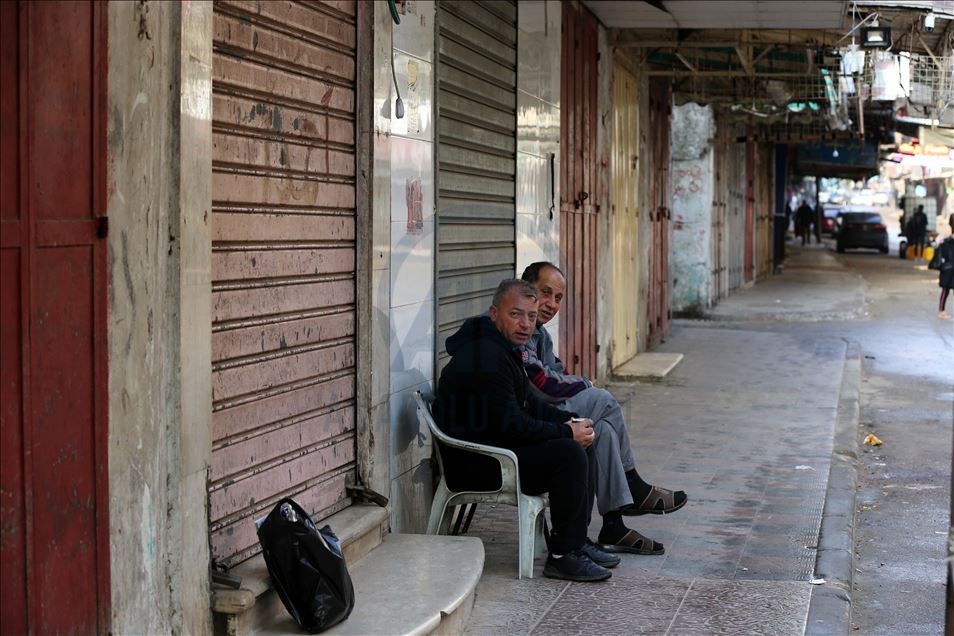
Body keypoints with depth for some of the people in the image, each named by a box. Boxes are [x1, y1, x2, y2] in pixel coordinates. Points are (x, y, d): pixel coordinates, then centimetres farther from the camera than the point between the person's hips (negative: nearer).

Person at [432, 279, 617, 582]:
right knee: (569, 452, -20)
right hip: (473, 464, -11)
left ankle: (577, 542, 14)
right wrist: (566, 432, -14)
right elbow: (509, 424, -24)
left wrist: (570, 420, 3)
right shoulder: (486, 357, -22)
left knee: (577, 444, 12)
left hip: (493, 447, 11)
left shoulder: (502, 348, 13)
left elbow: (529, 404, 20)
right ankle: (563, 556, -13)